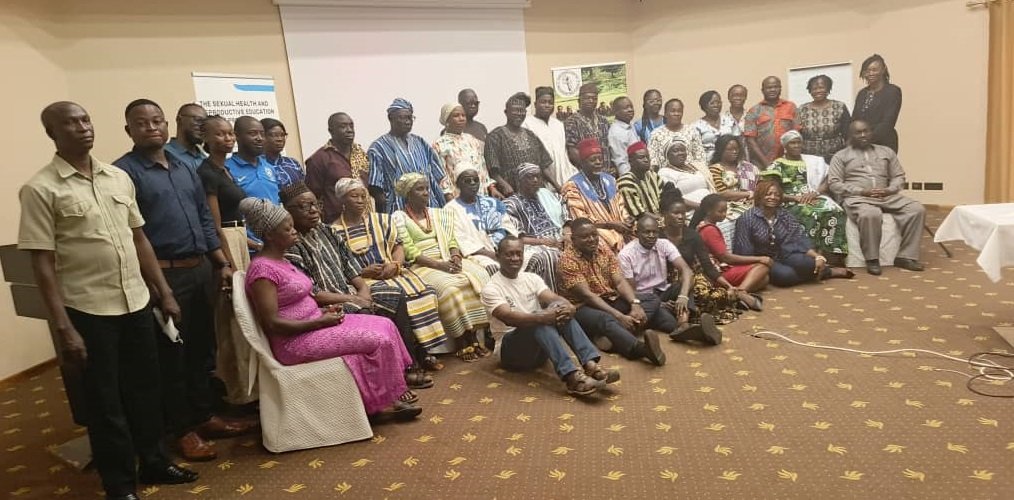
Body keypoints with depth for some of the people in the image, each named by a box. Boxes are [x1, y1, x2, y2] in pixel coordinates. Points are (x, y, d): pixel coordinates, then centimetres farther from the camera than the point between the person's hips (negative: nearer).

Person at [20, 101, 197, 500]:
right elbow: (43, 264, -11)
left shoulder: (119, 177, 5)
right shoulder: (40, 189, -9)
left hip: (137, 303, 5)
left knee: (145, 390, 16)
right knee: (105, 402, 9)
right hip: (88, 312, -4)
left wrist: (164, 292, 9)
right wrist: (63, 328, -14)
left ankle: (153, 461, 36)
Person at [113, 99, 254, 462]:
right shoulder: (123, 172, -8)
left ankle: (204, 416, 29)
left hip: (201, 269, 7)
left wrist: (223, 264, 12)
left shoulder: (185, 169, 14)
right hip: (163, 275, -7)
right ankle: (182, 429, 18)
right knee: (171, 355, 5)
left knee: (203, 348, 15)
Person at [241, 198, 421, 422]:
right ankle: (380, 404, 3)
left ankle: (390, 396, 3)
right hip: (297, 341, -10)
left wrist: (323, 312, 1)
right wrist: (320, 321, -18)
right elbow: (272, 323, -22)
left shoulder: (281, 260, 13)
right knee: (378, 341, -16)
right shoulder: (262, 268, -17)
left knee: (384, 326, 0)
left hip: (311, 325, 10)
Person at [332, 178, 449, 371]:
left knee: (423, 290, -23)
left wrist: (395, 264, -10)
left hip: (391, 273, 4)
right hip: (361, 280, -4)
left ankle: (424, 350, -15)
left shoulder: (382, 220, 14)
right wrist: (363, 272, -16)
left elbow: (398, 246, 10)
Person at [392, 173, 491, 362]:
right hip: (422, 266, -5)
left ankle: (473, 337, -20)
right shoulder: (399, 217, 1)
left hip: (448, 261, 5)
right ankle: (461, 344, -22)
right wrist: (439, 265, -19)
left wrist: (456, 257, -9)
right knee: (448, 286, -34)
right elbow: (410, 252, -8)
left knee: (479, 276, -23)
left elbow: (451, 240, 14)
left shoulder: (437, 214, 20)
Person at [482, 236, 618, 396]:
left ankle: (590, 365, -37)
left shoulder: (532, 278, 8)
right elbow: (508, 317, -26)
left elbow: (554, 298, -9)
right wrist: (542, 318, -42)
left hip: (539, 350, 5)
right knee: (539, 320, -34)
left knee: (559, 308, -23)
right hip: (510, 350, -5)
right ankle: (572, 377, -48)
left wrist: (568, 307, -33)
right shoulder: (491, 288, -9)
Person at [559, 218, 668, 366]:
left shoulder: (605, 250, 5)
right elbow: (586, 295, -23)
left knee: (652, 300, -8)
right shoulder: (568, 259, -15)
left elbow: (620, 282, -2)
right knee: (605, 319, -38)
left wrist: (635, 304, -22)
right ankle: (642, 347, -65)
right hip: (583, 308, -7)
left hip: (611, 301, 7)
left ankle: (613, 335, -32)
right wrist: (619, 316, -30)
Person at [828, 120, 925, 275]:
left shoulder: (886, 151, 23)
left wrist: (889, 190, -5)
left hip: (887, 196, 5)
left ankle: (906, 256, -17)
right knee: (870, 215, -39)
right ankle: (872, 259, -24)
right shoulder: (841, 156, 11)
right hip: (857, 197, -5)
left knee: (917, 209, -20)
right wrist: (861, 191, -13)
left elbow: (899, 176, 19)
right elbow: (834, 183, -1)